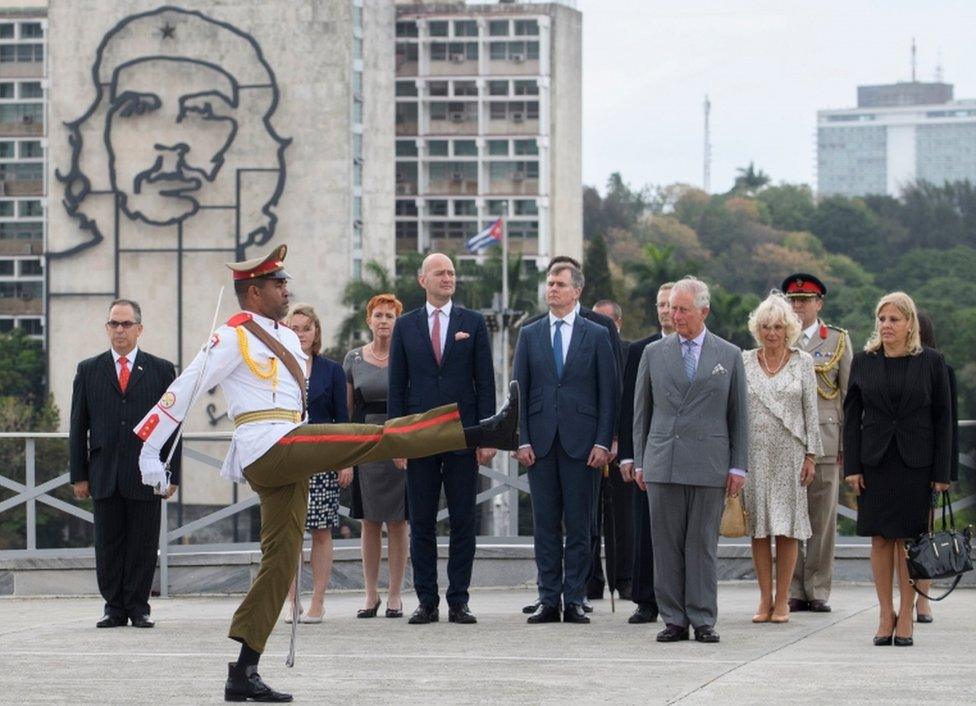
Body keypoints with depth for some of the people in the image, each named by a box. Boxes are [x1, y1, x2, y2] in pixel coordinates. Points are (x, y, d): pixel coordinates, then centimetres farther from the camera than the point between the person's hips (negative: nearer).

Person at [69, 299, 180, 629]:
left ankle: (138, 608, 8)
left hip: (146, 475, -1)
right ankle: (114, 608, 9)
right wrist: (78, 475, 3)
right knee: (108, 545, 3)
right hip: (104, 475, 1)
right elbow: (78, 426, 9)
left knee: (143, 545, 0)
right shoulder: (88, 370, 11)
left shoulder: (161, 370, 8)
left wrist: (172, 475, 0)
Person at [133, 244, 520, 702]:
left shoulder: (286, 338, 23)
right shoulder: (235, 336, -4)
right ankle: (490, 432, -22)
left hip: (286, 460, 10)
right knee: (375, 438, -16)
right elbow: (185, 389, -7)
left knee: (280, 561, 5)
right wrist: (149, 449, -10)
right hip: (268, 446, -10)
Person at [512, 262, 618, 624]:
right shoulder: (530, 335, 10)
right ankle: (549, 601, 6)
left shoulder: (596, 335, 5)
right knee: (545, 525, 3)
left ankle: (574, 601, 3)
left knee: (578, 525, 0)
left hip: (581, 442, -2)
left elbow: (608, 392, 2)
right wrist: (522, 440, -1)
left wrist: (603, 442, -6)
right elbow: (519, 390, 8)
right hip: (540, 442, 2)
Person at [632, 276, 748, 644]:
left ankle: (703, 620, 4)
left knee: (703, 544, 0)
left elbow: (738, 415, 8)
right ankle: (674, 619, 6)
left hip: (709, 464, -1)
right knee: (667, 544, 1)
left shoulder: (729, 356, 7)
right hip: (663, 463, 1)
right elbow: (641, 411, 12)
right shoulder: (654, 353, 9)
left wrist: (738, 466, 2)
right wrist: (639, 461, 6)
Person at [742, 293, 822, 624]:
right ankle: (765, 600, 7)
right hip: (754, 453, 1)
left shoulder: (802, 362, 4)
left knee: (786, 528, -1)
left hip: (789, 453, -1)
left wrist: (811, 455, -2)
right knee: (758, 527, 1)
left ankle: (782, 601, 4)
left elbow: (811, 411, 4)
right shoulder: (744, 362, 6)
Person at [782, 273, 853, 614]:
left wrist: (848, 442, 0)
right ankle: (793, 591, 5)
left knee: (823, 518, 0)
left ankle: (818, 590, 6)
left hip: (824, 440, -1)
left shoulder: (839, 340, 7)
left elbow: (850, 394, 6)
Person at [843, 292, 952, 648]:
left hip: (915, 464, -2)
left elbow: (943, 418, 1)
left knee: (909, 539, 0)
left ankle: (906, 617, 6)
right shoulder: (863, 362, 5)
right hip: (875, 463, 2)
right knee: (880, 539, 3)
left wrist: (941, 471, -4)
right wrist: (852, 466, -1)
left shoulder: (931, 362, 0)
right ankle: (885, 615, 9)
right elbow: (852, 415, 6)